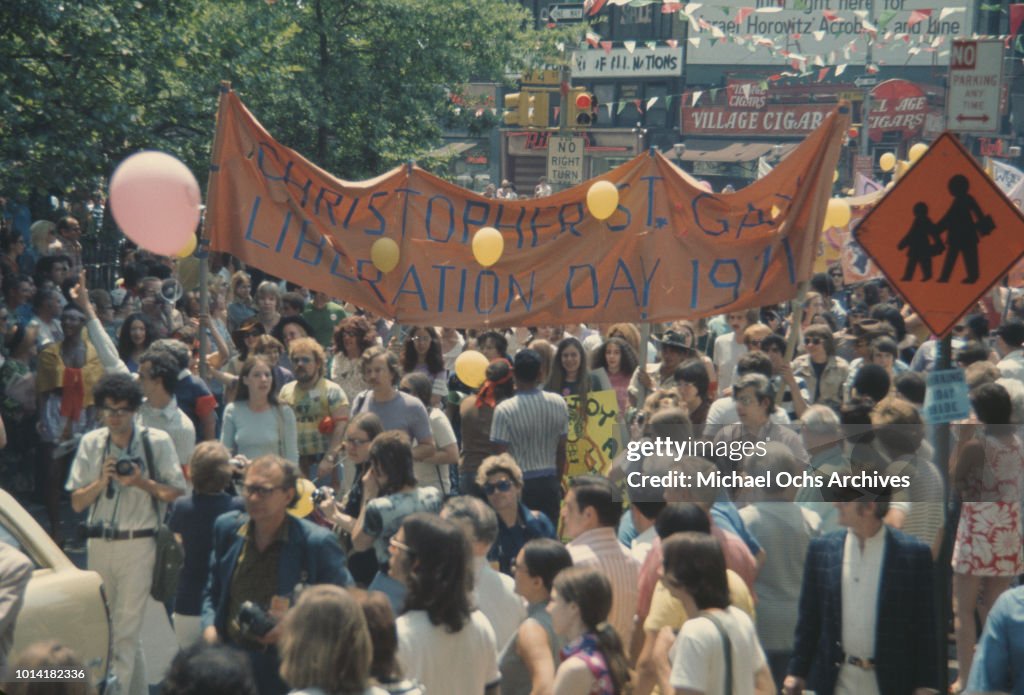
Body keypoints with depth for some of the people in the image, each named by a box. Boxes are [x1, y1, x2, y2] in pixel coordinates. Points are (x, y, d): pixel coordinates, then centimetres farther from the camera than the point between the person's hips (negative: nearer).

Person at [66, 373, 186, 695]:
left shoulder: (157, 442, -3)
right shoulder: (91, 443, 7)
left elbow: (177, 493, -1)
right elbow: (77, 502, 7)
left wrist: (141, 482, -15)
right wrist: (102, 481, -11)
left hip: (138, 544, -5)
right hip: (98, 544, 5)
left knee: (126, 630, -9)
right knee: (100, 626, 12)